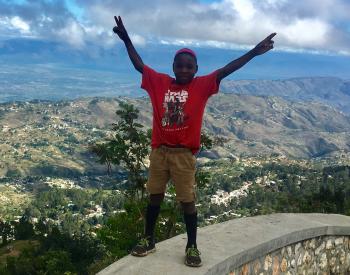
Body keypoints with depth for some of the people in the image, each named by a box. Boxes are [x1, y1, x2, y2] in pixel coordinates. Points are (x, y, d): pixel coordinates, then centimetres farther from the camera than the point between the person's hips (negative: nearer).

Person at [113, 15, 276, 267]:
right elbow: (139, 65, 11)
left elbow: (225, 70, -10)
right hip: (159, 151, 3)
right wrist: (126, 39, 10)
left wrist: (254, 52, -16)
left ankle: (192, 246, 17)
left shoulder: (202, 85, -3)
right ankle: (149, 240, 28)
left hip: (184, 154, -3)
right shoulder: (160, 82, 4)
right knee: (155, 196, 14)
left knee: (187, 201, 3)